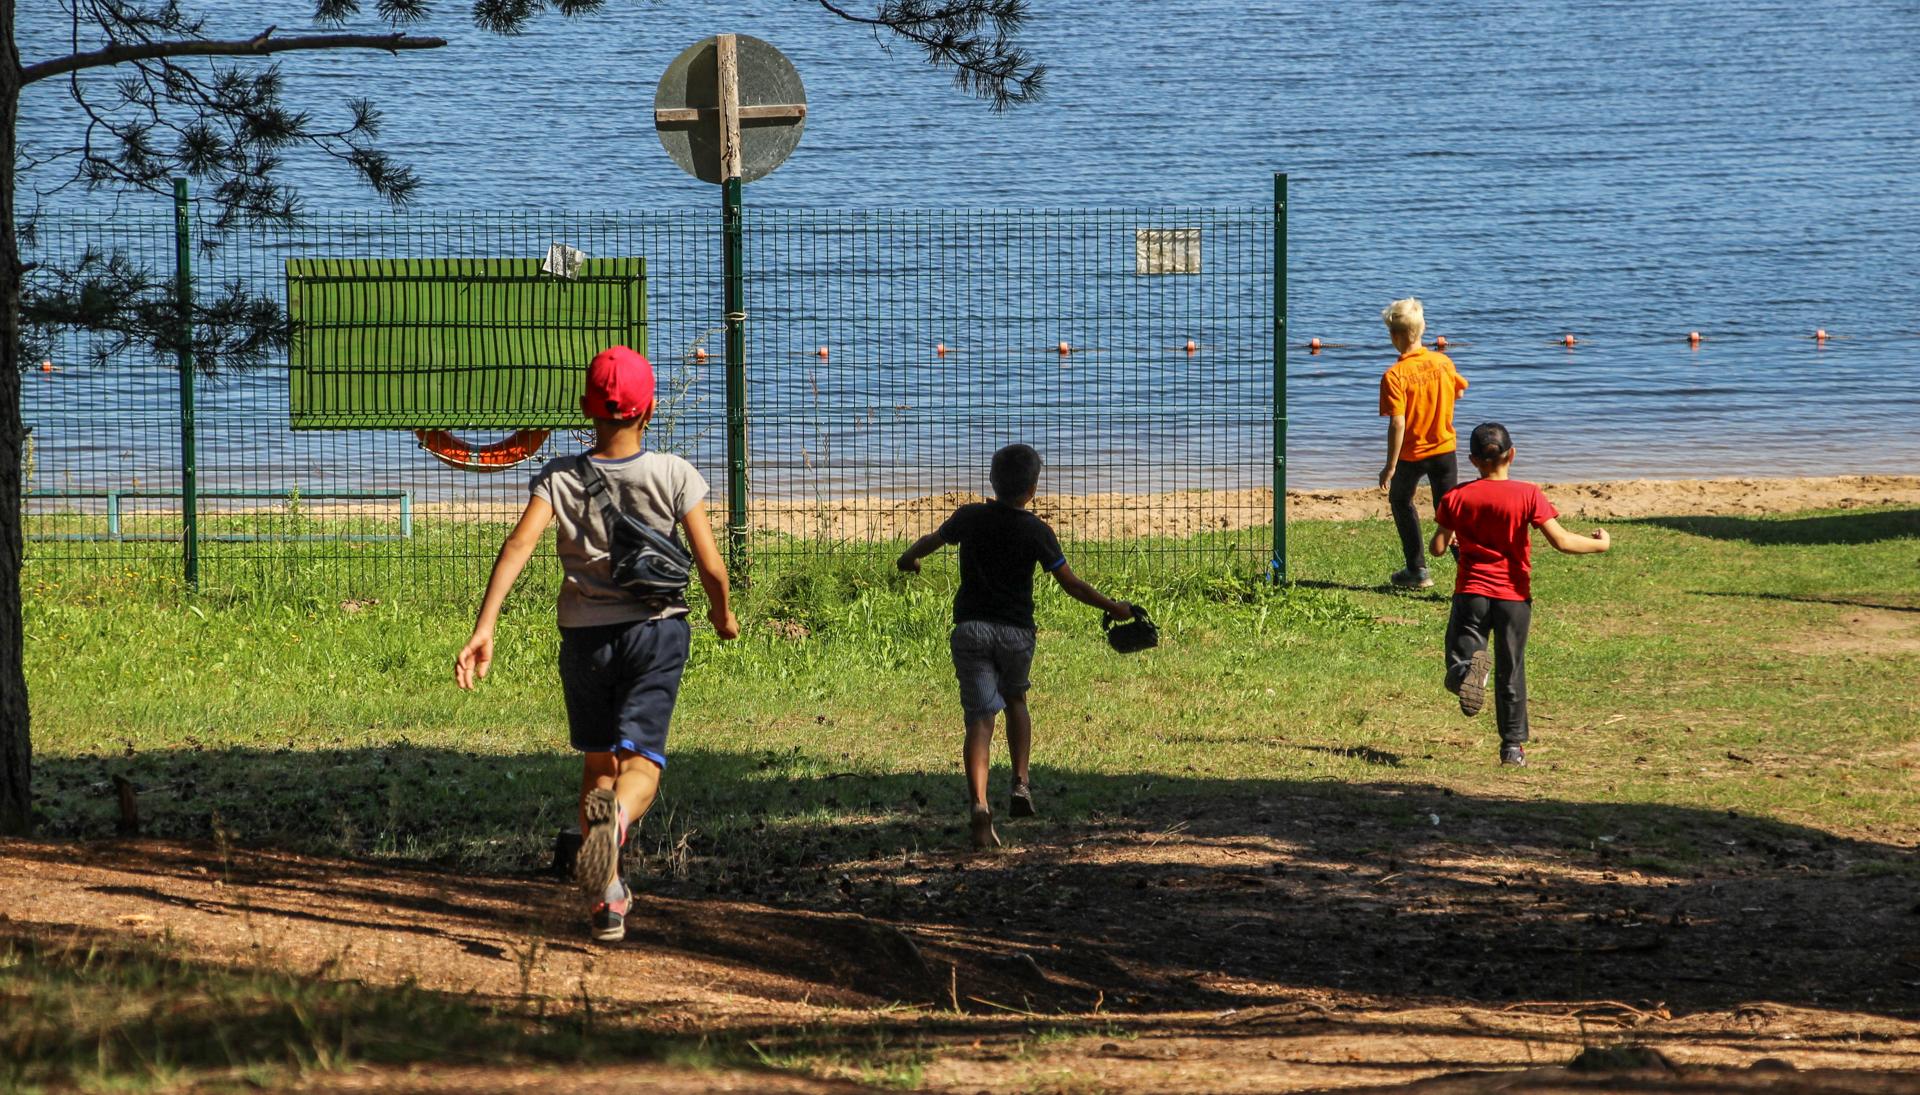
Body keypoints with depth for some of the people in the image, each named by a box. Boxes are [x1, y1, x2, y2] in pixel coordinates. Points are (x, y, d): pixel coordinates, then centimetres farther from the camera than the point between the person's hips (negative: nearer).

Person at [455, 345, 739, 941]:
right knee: (640, 760, -8)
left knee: (597, 762, 18)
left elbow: (518, 545, -19)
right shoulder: (675, 475, -6)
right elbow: (712, 567, -7)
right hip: (656, 632, -2)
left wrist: (484, 627, -25)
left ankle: (605, 896, 20)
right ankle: (616, 816, -45)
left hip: (585, 639, 2)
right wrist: (723, 613, 15)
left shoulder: (559, 478, -4)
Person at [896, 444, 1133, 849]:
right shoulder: (1035, 531, -7)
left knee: (980, 718, -6)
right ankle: (1021, 784, 13)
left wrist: (909, 558, 42)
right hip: (1016, 632, -1)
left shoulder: (970, 517, 0)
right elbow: (1071, 584, -6)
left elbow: (933, 540, 20)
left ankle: (978, 803, -25)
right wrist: (1113, 608, 7)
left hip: (971, 629, 1)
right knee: (1015, 700, 26)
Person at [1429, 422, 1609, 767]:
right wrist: (1599, 544, 5)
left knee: (1460, 654, 4)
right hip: (1514, 596, 0)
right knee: (1511, 672, 11)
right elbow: (1561, 541, -12)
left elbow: (1437, 547, 1)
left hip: (1472, 592, 0)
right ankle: (1513, 745, 13)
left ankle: (1466, 669, -33)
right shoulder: (1528, 495, -7)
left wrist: (1452, 540, 25)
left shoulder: (1457, 497, -1)